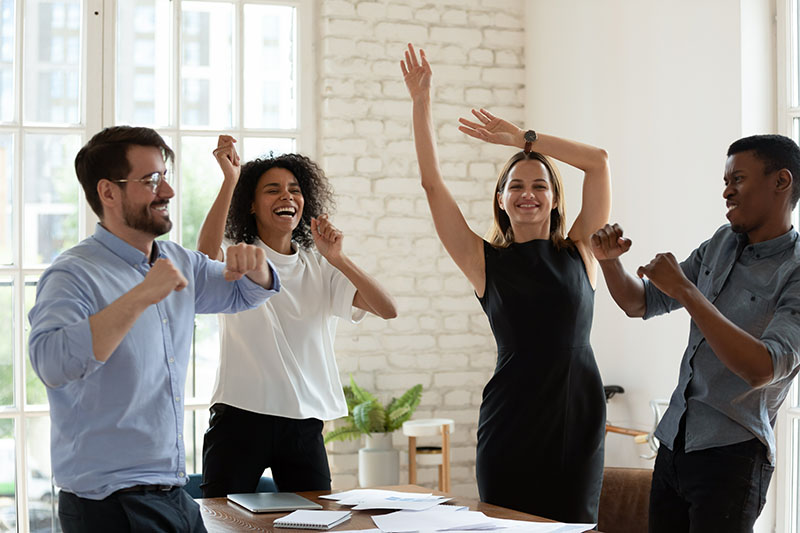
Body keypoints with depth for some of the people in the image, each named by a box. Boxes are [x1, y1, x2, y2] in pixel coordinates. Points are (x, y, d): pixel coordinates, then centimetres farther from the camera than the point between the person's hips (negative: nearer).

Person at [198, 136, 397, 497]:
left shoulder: (320, 268, 10)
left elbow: (387, 310, -2)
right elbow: (207, 253, -24)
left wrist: (337, 259, -14)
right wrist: (230, 181, -32)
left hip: (303, 422, 3)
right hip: (240, 416, -3)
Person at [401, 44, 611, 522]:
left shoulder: (579, 254, 7)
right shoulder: (487, 263, 5)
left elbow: (599, 161, 1)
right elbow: (433, 183, 1)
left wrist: (522, 137, 3)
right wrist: (422, 102, -2)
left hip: (577, 416, 1)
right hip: (511, 423, -1)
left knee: (572, 523, 5)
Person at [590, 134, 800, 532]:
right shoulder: (722, 243, 9)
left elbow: (762, 368, -28)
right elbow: (640, 303, 16)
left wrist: (685, 290, -26)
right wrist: (608, 260, -5)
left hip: (731, 454, -7)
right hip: (674, 443, 7)